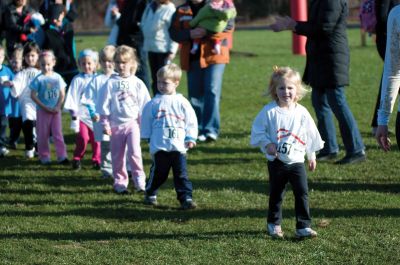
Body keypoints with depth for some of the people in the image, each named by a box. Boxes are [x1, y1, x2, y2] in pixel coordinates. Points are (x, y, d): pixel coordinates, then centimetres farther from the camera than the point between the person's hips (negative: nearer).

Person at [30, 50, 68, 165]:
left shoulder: (57, 77, 1)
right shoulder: (39, 79, -7)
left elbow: (62, 94, 4)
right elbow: (33, 95, -9)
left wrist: (58, 107, -10)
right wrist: (44, 107, -14)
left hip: (55, 111, 2)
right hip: (42, 111, -2)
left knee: (58, 133, -1)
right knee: (43, 134, 5)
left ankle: (62, 156, 0)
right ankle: (44, 157, 14)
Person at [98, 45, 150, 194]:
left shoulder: (137, 83, 2)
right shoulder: (111, 83, -1)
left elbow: (144, 105, 5)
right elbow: (104, 105, 0)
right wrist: (105, 124, -4)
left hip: (133, 122, -1)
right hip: (116, 124, 1)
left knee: (134, 152, -14)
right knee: (118, 156, 7)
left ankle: (139, 181, -5)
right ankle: (120, 183, 17)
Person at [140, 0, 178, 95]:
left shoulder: (169, 9, -12)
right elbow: (144, 23, 24)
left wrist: (172, 50, -16)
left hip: (163, 49, -7)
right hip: (151, 48, 7)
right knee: (155, 79, 12)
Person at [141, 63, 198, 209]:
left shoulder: (182, 103, 3)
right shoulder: (154, 103, 4)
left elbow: (191, 122, 6)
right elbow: (146, 122, 13)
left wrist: (190, 138, -1)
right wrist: (147, 137, 13)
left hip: (178, 146, 0)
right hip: (159, 146, 0)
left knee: (181, 174, -3)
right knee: (158, 172, 9)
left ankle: (186, 198, -3)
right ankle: (150, 194, 28)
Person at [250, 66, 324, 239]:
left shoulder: (301, 113, -3)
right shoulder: (269, 111, -9)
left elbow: (311, 134, 8)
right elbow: (258, 131, -3)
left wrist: (311, 155, 13)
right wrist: (267, 143, -17)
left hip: (296, 161, 1)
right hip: (276, 162, -1)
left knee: (302, 193, -5)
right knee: (276, 194, 11)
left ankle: (303, 226, 1)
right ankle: (274, 224, 27)